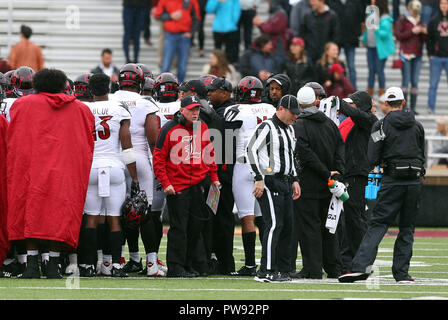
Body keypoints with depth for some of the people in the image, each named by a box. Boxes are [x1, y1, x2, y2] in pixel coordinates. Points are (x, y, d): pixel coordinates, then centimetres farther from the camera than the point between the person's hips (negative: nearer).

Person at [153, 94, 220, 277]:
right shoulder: (170, 129, -7)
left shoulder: (203, 129, 11)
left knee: (195, 227, 8)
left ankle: (187, 265, 17)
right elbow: (158, 158, -6)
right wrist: (165, 183, -12)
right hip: (177, 186, -6)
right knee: (179, 228, -6)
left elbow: (209, 155, 21)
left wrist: (213, 178, 15)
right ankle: (175, 268, -3)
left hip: (198, 185, 6)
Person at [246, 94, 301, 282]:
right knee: (274, 224, -15)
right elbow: (251, 150, -16)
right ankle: (266, 272, -16)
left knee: (287, 225, 7)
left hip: (285, 182, 9)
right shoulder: (266, 127, -9)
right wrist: (259, 178, -20)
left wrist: (294, 179, 20)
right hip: (270, 182, -9)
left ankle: (282, 270, 12)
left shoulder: (289, 130, 19)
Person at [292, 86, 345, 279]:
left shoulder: (299, 125, -10)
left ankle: (312, 269, -4)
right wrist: (337, 175, -2)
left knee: (308, 227, -2)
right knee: (327, 226, 14)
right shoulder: (329, 123, 9)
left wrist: (327, 174, -14)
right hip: (327, 189, 6)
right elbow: (340, 149, 4)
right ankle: (333, 268, 17)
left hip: (308, 185, -6)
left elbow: (306, 155, -19)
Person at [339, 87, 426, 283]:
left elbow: (373, 159, -7)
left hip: (392, 180, -3)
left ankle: (361, 265, -19)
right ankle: (401, 273, 5)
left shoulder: (382, 125, -3)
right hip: (415, 181, 3)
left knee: (377, 224, -5)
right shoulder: (416, 125, 10)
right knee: (407, 228, 8)